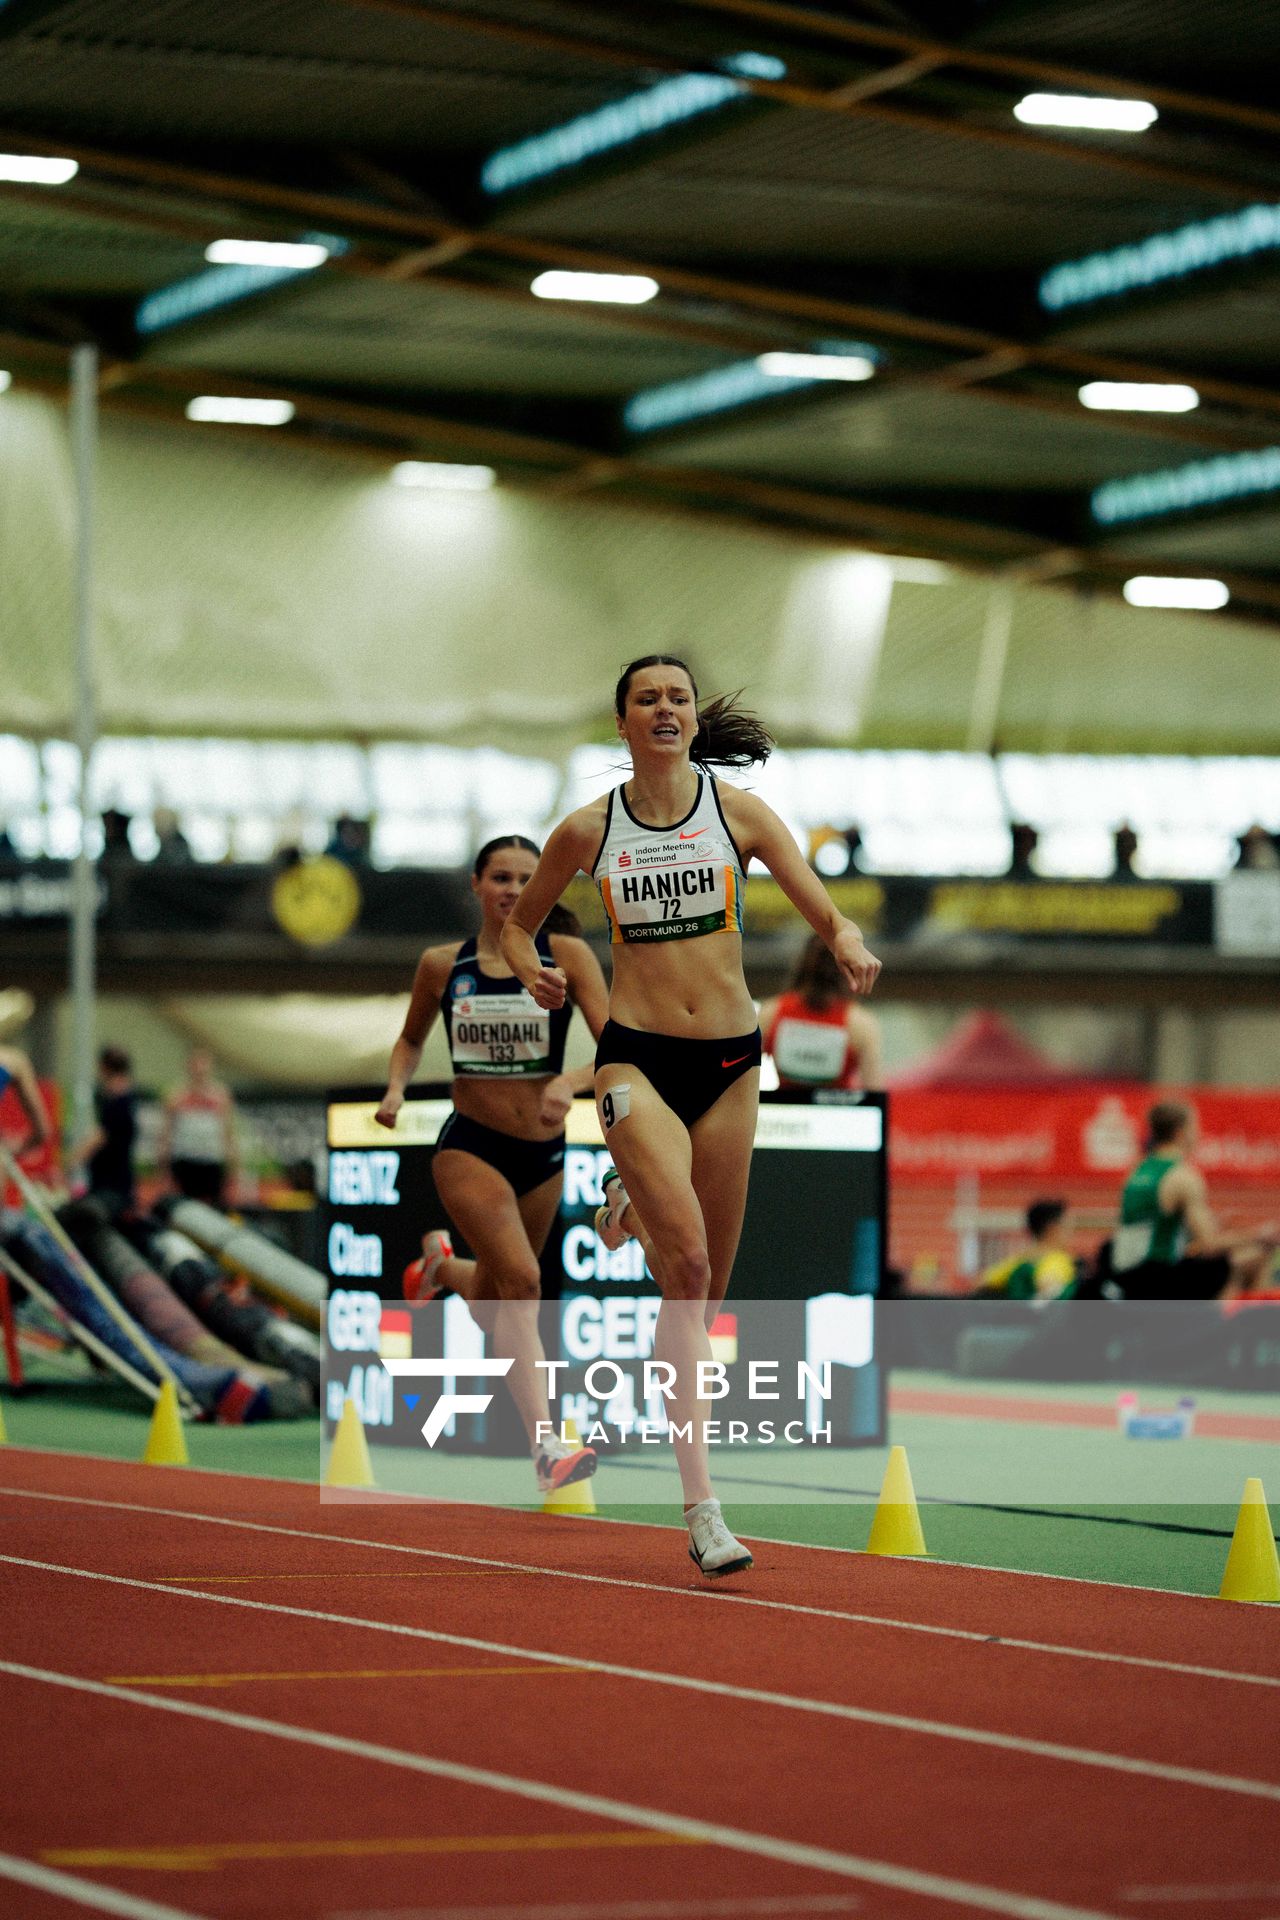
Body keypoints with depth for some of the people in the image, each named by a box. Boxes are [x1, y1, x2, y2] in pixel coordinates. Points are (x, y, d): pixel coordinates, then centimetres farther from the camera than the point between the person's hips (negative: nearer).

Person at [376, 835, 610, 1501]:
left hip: (543, 1156, 2)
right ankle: (545, 1446, -29)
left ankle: (445, 1265, 55)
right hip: (469, 1147, -2)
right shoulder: (441, 966, -1)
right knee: (520, 1278, -24)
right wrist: (396, 1088, -4)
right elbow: (411, 1038, 16)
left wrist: (571, 1081, -31)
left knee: (496, 1307, 18)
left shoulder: (567, 957, -5)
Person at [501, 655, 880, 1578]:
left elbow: (827, 913, -3)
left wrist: (850, 947, -26)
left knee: (706, 1287, 7)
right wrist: (532, 970, -4)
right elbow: (519, 921, 18)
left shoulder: (739, 811, 3)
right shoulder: (588, 831, 3)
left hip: (729, 1060, 3)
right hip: (638, 1058, -3)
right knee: (688, 1267, -20)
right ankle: (702, 1507, -23)